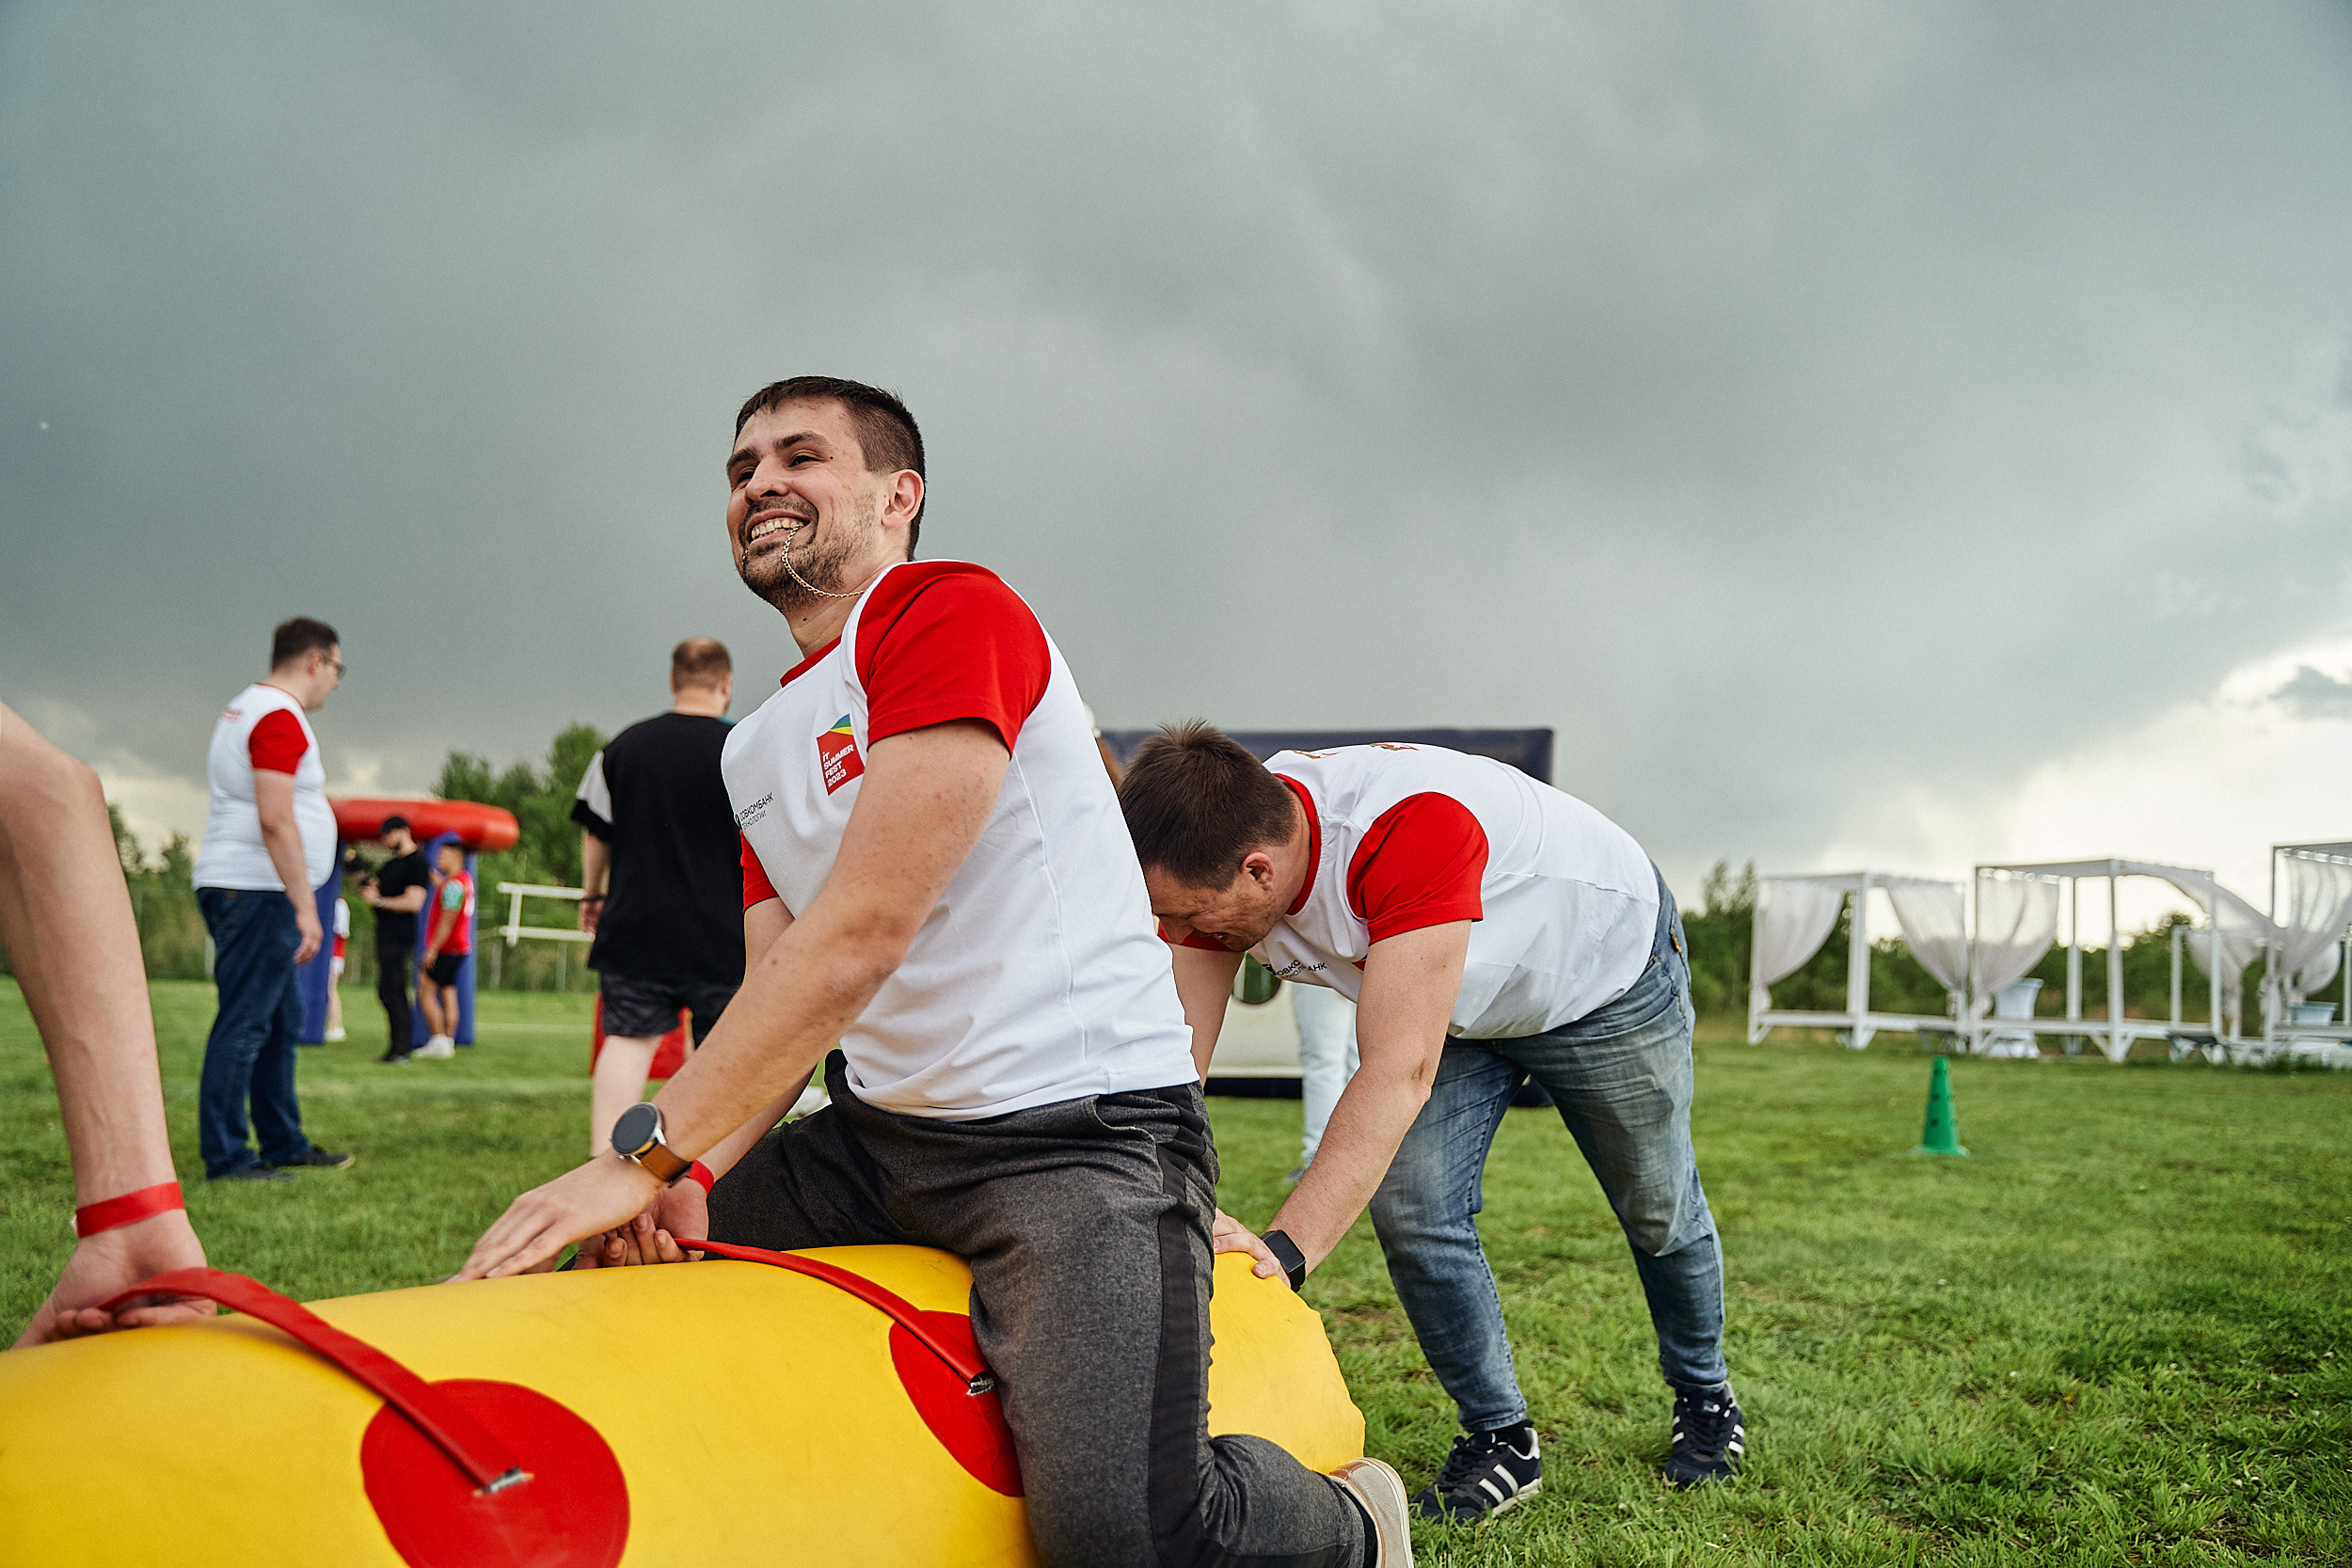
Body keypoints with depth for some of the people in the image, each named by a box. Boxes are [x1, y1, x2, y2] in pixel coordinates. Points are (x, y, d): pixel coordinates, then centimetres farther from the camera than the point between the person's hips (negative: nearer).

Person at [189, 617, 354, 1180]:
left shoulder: (244, 709, 19)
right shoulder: (281, 718, -14)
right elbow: (275, 821, -21)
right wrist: (305, 907, -20)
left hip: (241, 889, 11)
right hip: (257, 891, -11)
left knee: (281, 1021, 15)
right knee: (244, 1023, -9)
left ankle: (284, 1144, 22)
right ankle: (224, 1158, -6)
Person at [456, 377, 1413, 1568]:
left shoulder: (953, 613, -10)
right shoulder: (755, 751, 19)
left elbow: (863, 930, -19)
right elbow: (778, 999, 10)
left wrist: (646, 1154, -19)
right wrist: (686, 1177, -10)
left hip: (1084, 1126, -8)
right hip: (881, 1134, 8)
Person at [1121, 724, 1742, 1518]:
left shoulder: (1412, 826, -48)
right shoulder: (1214, 856, -27)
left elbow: (1399, 1071, -51)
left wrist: (1287, 1245, -56)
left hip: (1606, 967, -5)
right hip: (1471, 1002, 5)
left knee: (1657, 1210, 14)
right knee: (1412, 1208, -10)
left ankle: (1705, 1396, 42)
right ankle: (1501, 1439, 11)